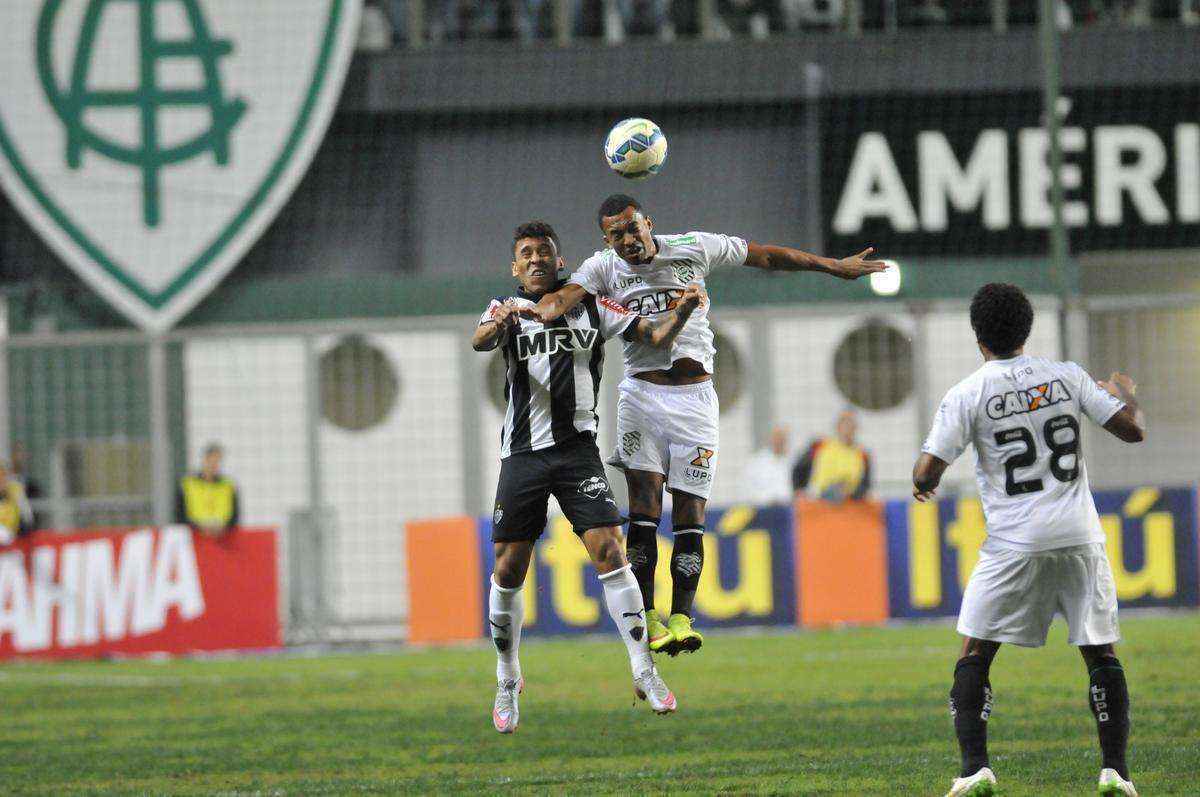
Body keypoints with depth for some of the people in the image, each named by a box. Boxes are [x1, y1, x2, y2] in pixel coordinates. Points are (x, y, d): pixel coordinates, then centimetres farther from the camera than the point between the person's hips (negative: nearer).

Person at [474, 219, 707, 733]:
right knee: (509, 571, 1)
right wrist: (498, 324, -40)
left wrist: (682, 311, -14)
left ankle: (643, 670, -10)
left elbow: (655, 337, 7)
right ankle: (507, 682, 18)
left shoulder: (590, 306, 9)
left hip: (577, 449, 0)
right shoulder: (508, 308, 6)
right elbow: (480, 342, -16)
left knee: (608, 550, -14)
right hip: (523, 454, 0)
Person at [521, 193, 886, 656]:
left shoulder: (694, 248, 3)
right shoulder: (604, 267, 2)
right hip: (642, 391, 0)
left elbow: (764, 256, 10)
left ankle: (680, 619, -1)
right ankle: (647, 617, -9)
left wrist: (834, 267, 14)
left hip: (694, 397, 0)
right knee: (644, 510, -10)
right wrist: (544, 310, -42)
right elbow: (567, 295, -17)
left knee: (689, 515, -3)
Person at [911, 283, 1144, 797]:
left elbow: (928, 471, -8)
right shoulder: (1067, 377, 5)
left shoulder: (967, 395, -3)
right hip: (1079, 539, 2)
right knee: (1102, 654, 11)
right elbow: (1132, 429, 5)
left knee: (974, 657, 7)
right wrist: (1124, 392, 27)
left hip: (1015, 544, -2)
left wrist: (923, 482, 17)